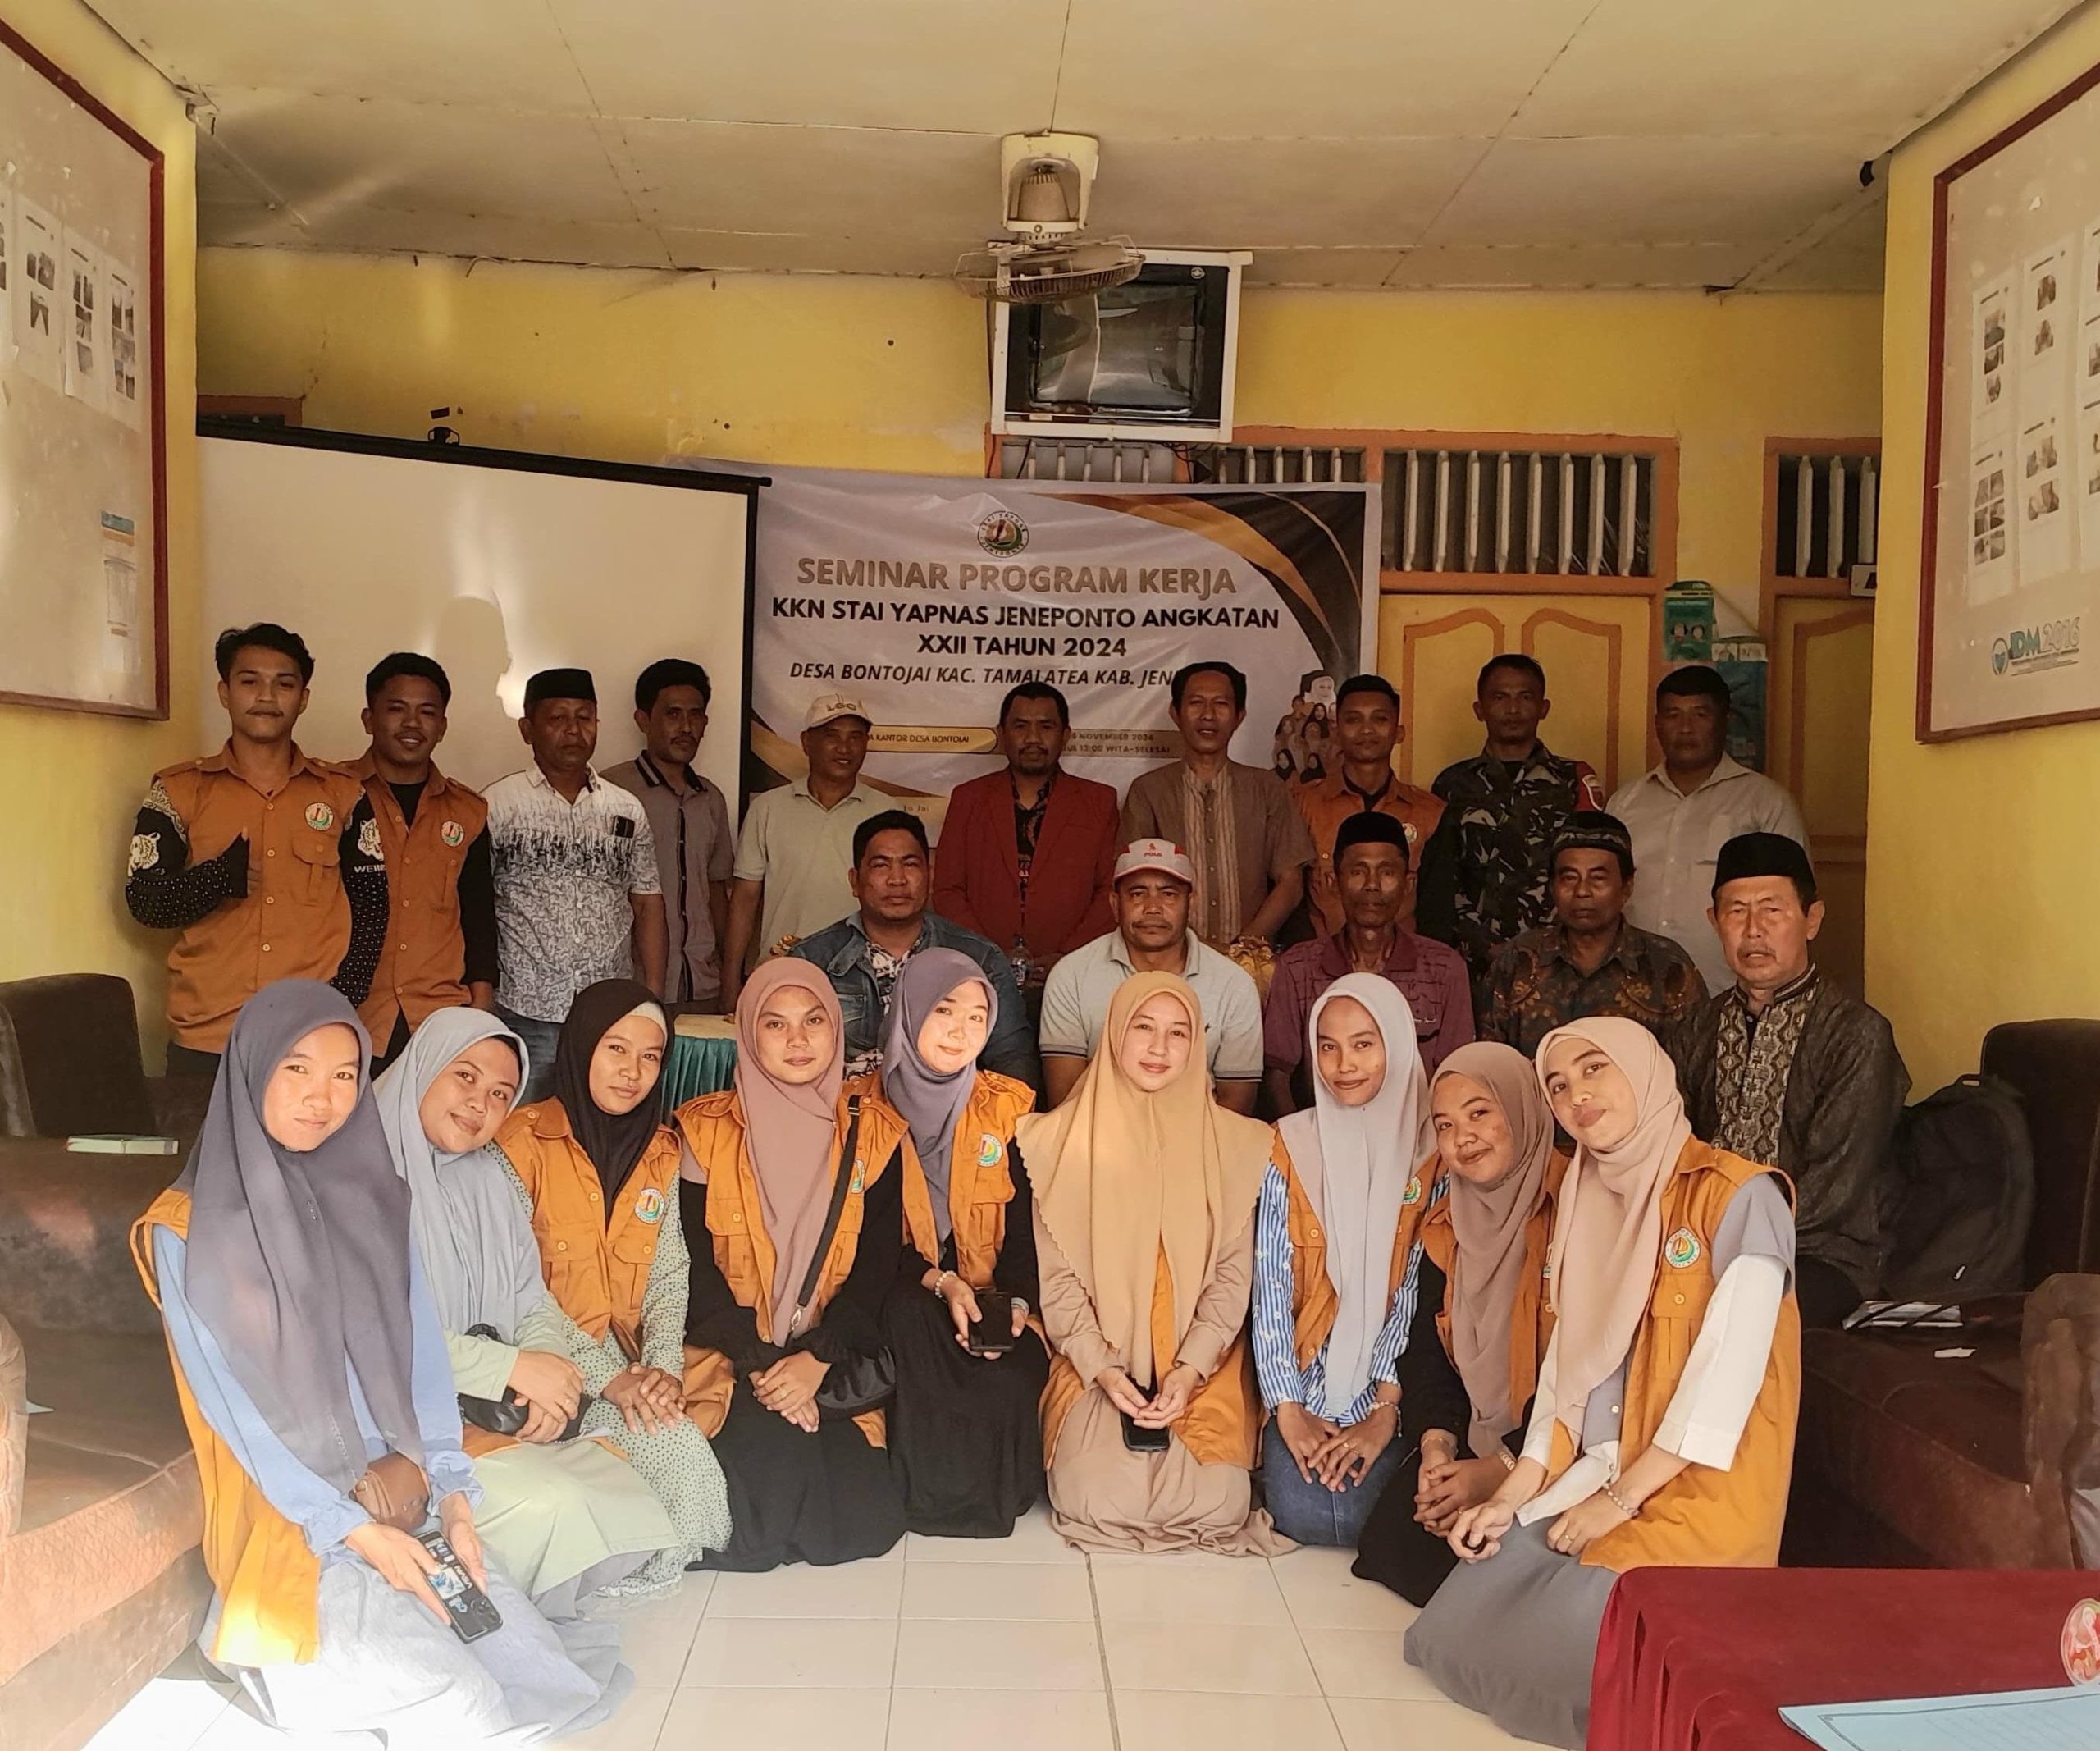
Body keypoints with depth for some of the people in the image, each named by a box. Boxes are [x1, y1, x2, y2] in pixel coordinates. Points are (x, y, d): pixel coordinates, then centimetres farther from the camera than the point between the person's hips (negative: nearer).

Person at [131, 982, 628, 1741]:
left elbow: (421, 1352, 4)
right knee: (457, 1705, -19)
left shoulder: (371, 1194, 5)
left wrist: (452, 1494, -8)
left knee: (550, 1676, -7)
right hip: (289, 1524, -5)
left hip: (404, 1498, 5)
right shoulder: (188, 1230, -9)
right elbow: (230, 1405, -11)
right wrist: (356, 1531, -16)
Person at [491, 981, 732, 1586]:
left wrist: (663, 1367, -11)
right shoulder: (523, 1143, -9)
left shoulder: (660, 1152, 9)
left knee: (687, 1461, -22)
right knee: (680, 1452, -25)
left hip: (629, 1366, 5)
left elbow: (670, 1276, 7)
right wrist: (609, 1379, -18)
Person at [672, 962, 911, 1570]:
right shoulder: (707, 1131, 0)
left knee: (863, 1518, -17)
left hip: (837, 1362, 1)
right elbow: (697, 1268, -3)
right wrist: (759, 1366, -15)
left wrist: (817, 1360, -14)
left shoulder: (874, 1132, 3)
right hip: (731, 1355, -1)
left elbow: (878, 1264, -1)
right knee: (766, 1455, -26)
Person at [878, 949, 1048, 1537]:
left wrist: (1016, 1300, -16)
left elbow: (1024, 1228, 3)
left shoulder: (1008, 1108, 4)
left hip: (994, 1302, 1)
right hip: (902, 1296, -1)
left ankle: (997, 1491, 0)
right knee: (909, 1319, -36)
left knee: (1014, 1380, -30)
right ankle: (929, 1490, -17)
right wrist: (940, 1281, -20)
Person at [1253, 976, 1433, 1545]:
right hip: (1304, 1382, 0)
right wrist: (1288, 1410, -12)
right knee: (1303, 1511, -20)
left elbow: (1419, 1290, -4)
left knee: (1357, 1513, -21)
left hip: (1387, 1385, 0)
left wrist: (1385, 1412, -12)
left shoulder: (1429, 1151, -2)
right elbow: (1270, 1284, -6)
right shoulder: (1291, 1146, -3)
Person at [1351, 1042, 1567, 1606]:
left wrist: (1501, 1469, -19)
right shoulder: (1446, 1222, 8)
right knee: (1394, 1533, -12)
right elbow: (1427, 1346, 6)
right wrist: (1436, 1442, -12)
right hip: (1472, 1440, 6)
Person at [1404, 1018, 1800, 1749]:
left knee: (1565, 1649, -19)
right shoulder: (1585, 1201, 11)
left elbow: (1729, 1367, -18)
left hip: (1699, 1491, -6)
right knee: (1462, 1626, -4)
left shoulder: (1738, 1196, -13)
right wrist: (1512, 1495, 0)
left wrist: (1620, 1500, -16)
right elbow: (1564, 1366, 9)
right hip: (1594, 1473, 7)